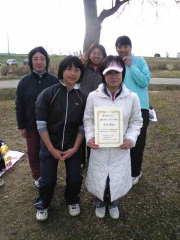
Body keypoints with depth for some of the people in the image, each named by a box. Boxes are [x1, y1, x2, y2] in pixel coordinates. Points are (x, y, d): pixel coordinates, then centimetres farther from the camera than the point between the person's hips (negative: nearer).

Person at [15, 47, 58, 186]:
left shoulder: (54, 81, -8)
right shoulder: (25, 81, -3)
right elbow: (19, 106, 0)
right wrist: (21, 126, -1)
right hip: (31, 126, 2)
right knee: (33, 153, 15)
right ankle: (37, 177, 37)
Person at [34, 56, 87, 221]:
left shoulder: (82, 98, -4)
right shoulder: (48, 94, -12)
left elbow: (83, 126, -2)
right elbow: (41, 124, -12)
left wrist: (75, 148, -9)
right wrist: (52, 149, -12)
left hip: (73, 146, 2)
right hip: (50, 145, -1)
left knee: (75, 178, 7)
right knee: (47, 179, 6)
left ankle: (73, 201, 39)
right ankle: (43, 205, 37)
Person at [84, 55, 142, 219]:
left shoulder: (132, 97, -5)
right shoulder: (93, 96, -7)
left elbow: (136, 121, 2)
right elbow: (88, 120, 1)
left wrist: (131, 138, -13)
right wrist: (89, 137, -14)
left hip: (121, 148, 1)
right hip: (99, 147, 0)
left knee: (118, 179, 12)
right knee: (98, 178, 12)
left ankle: (113, 204, 47)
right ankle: (99, 203, 47)